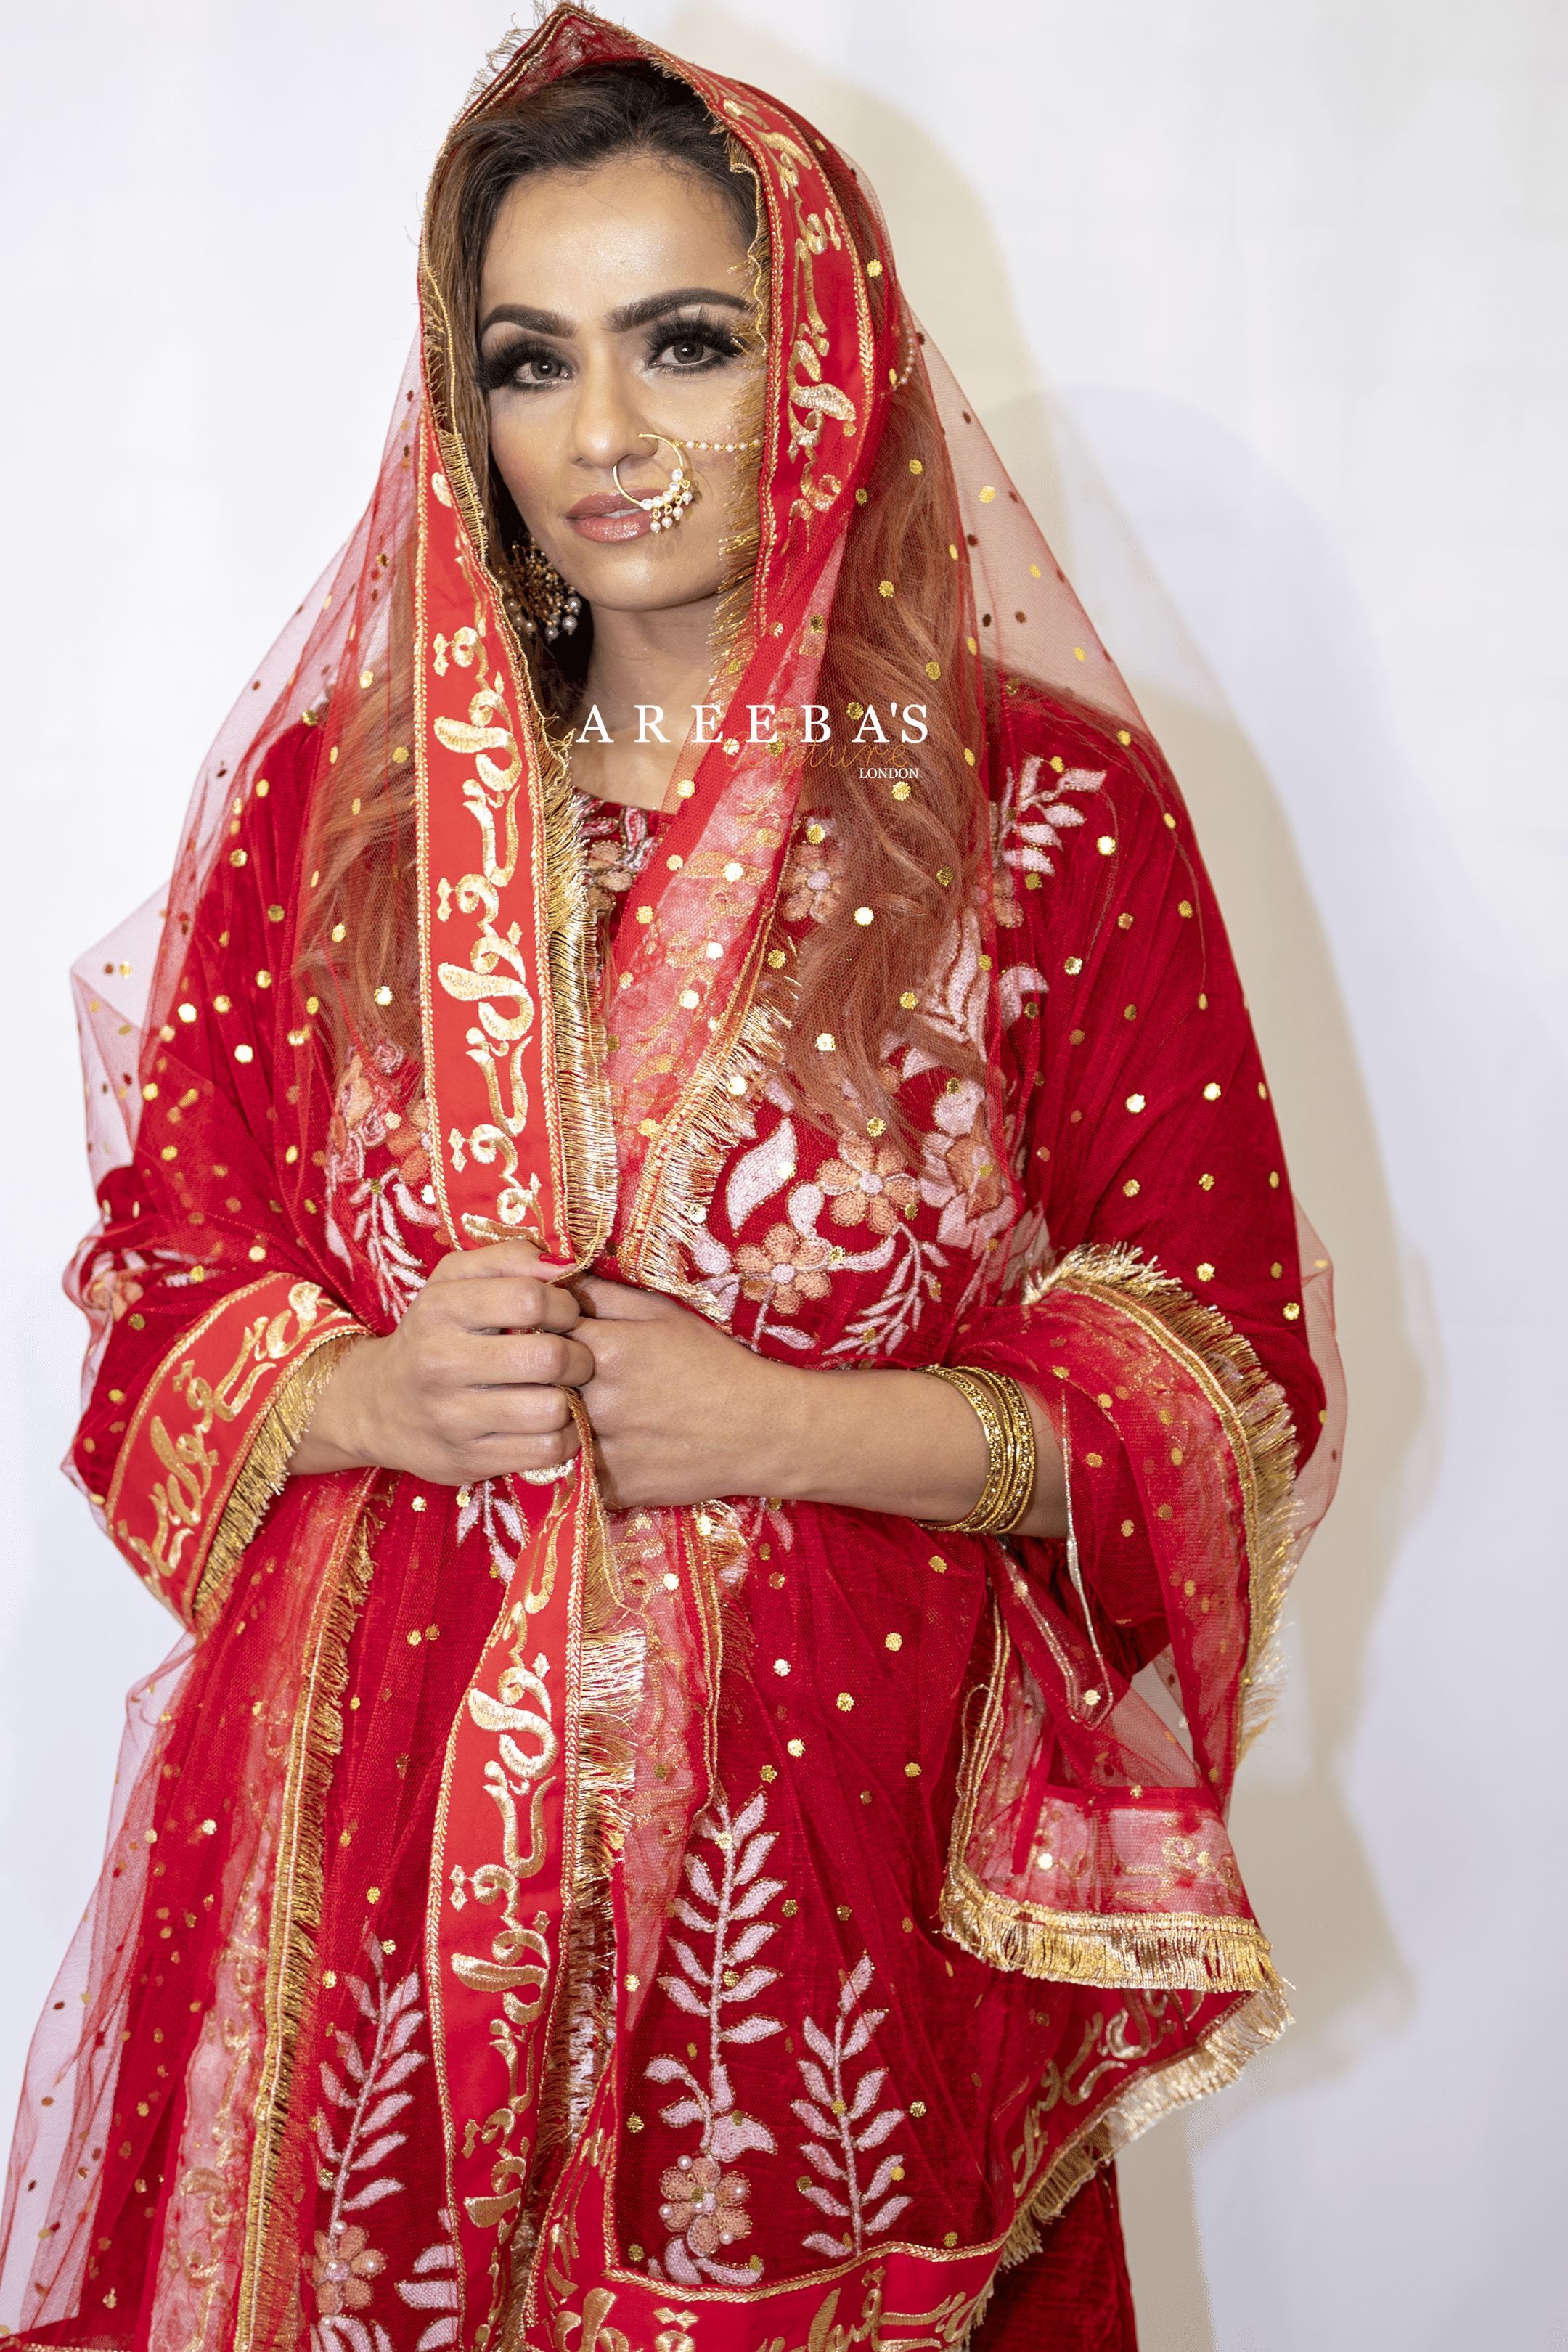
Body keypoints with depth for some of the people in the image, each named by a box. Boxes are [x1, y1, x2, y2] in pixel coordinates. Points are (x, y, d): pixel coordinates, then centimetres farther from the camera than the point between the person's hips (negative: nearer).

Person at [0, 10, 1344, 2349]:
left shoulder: (1056, 810, -4)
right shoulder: (330, 791, 4)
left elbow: (1222, 1368, -3)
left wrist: (782, 1426, -16)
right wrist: (365, 1395, -13)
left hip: (842, 1843, -1)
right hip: (371, 1843, 2)